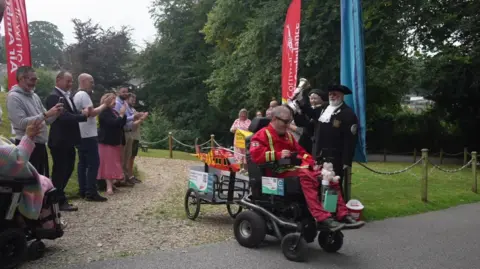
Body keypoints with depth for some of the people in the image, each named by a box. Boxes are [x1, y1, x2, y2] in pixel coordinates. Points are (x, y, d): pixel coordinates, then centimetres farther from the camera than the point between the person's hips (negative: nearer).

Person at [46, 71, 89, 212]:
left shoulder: (67, 96, 15)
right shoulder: (54, 96, -15)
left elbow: (72, 114, 11)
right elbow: (64, 117, -25)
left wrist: (84, 113, -9)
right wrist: (83, 115, -16)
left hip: (68, 140, 9)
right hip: (59, 141, -9)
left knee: (67, 169, 17)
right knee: (60, 171, 2)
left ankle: (58, 197, 31)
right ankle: (60, 201, 14)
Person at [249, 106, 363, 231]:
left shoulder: (287, 135, 26)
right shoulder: (262, 134, 1)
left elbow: (300, 151, 30)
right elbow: (255, 155, -15)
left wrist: (312, 163, 9)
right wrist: (278, 154, -22)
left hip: (299, 167, 8)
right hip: (280, 171, -8)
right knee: (306, 176, -38)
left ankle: (342, 215, -7)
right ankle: (322, 218, -42)